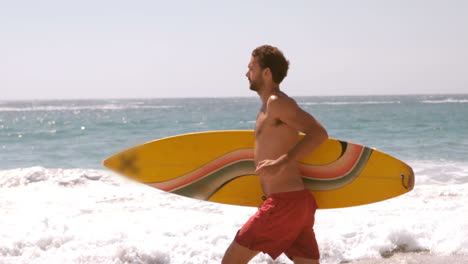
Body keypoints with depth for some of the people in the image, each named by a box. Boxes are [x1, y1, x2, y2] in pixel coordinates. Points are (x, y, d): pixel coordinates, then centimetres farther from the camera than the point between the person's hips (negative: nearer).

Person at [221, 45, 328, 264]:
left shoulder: (276, 102, -9)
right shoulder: (268, 107, 20)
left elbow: (319, 133, -20)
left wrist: (281, 163, -25)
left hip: (284, 202, -9)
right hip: (300, 202, 9)